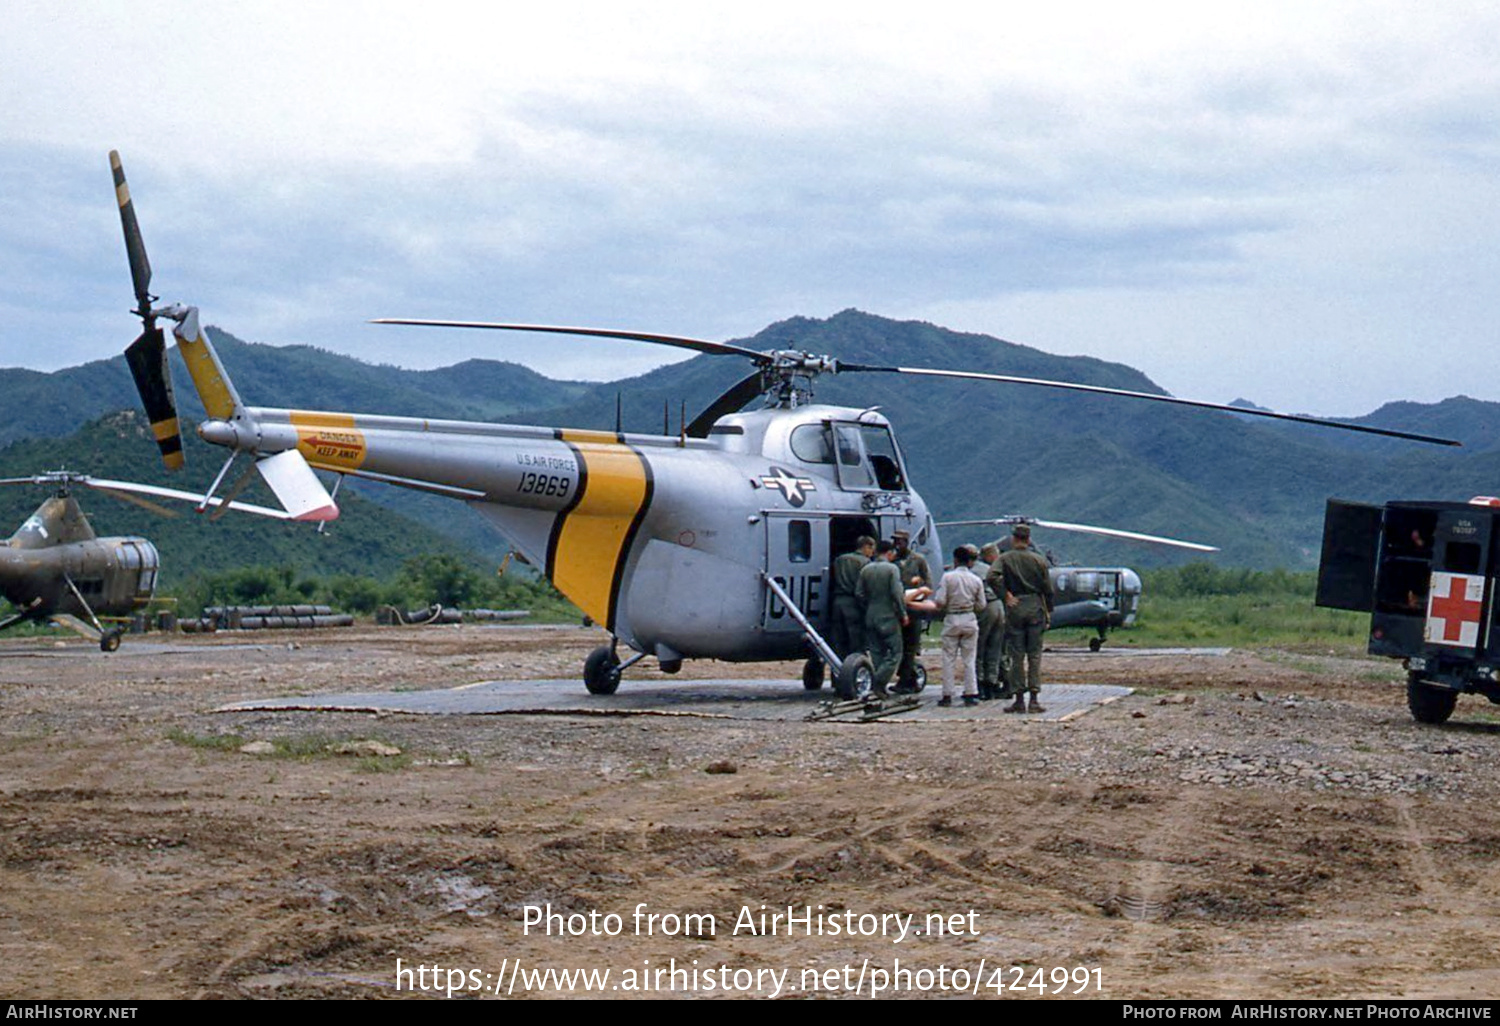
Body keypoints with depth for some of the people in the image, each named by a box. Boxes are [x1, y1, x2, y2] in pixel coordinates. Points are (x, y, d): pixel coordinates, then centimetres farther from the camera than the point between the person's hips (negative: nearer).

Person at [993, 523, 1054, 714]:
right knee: (1034, 655, 4)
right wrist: (1048, 612, 12)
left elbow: (993, 576, -19)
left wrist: (1006, 595, -10)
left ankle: (1019, 700, 4)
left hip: (1015, 608, -1)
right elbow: (1047, 589, 3)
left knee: (1016, 656, 4)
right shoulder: (1038, 560, 3)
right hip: (1035, 607, 1)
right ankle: (1034, 699, -1)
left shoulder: (1005, 559, -1)